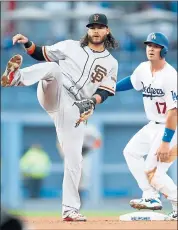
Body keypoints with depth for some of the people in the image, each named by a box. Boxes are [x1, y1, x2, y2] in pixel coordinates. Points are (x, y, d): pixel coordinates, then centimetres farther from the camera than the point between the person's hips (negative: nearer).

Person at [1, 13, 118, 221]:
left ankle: (70, 209, 4)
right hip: (54, 95, -2)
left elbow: (105, 92, 5)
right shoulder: (71, 46, 11)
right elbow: (43, 54, 15)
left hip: (75, 110, 2)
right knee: (52, 68, -33)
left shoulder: (111, 63, 14)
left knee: (74, 159, -4)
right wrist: (28, 44, -4)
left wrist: (93, 102, -16)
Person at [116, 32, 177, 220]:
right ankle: (151, 198, 15)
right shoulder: (143, 69, 0)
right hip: (154, 125, 9)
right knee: (131, 152, 17)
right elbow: (131, 81, 24)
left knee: (152, 172, -14)